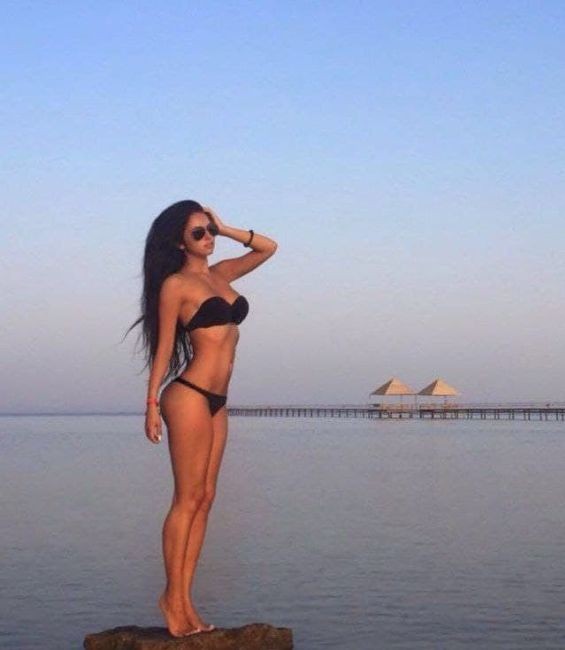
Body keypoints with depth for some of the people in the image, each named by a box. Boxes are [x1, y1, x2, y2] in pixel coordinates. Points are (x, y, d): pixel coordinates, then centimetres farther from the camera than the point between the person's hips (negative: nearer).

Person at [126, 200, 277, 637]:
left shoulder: (221, 273, 16)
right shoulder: (176, 283, -3)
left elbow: (268, 248, 24)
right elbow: (164, 346, -4)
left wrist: (224, 229, 15)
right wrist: (152, 403, -6)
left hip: (216, 401, 7)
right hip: (190, 395, -7)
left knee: (204, 499, 5)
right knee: (188, 498, -6)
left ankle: (184, 598, 8)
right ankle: (173, 598, 1)